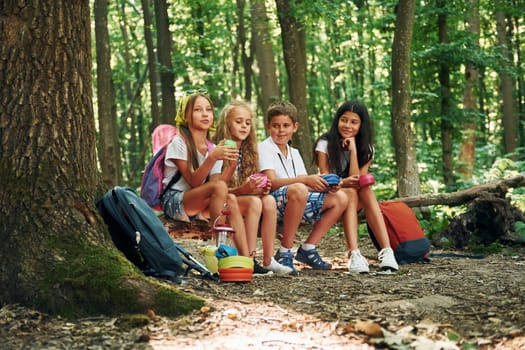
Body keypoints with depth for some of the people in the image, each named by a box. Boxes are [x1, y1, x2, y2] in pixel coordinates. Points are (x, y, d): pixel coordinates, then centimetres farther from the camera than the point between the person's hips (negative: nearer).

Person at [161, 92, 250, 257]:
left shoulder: (212, 148, 12)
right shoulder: (179, 142, -8)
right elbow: (193, 181, -17)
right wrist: (213, 157, -29)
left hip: (199, 205, 7)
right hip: (173, 202, -7)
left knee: (231, 200, -22)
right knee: (219, 187, -29)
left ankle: (246, 258, -26)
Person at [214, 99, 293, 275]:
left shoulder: (247, 151, 12)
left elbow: (250, 186, 11)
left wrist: (261, 188, -12)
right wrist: (243, 189, -28)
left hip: (245, 197, 6)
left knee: (269, 200, -22)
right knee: (254, 202, -32)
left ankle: (268, 260, -21)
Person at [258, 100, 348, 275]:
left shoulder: (294, 153, 21)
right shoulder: (265, 148, -3)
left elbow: (308, 185, 12)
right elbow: (272, 182, -18)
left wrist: (324, 184, -11)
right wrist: (305, 180, -28)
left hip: (299, 202, 8)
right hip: (273, 201, -8)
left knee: (340, 198, -2)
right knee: (298, 190, -39)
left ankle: (308, 249, 1)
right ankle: (285, 252, -27)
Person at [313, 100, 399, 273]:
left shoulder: (367, 149, -1)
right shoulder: (325, 144, -6)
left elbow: (358, 181, -16)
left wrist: (353, 149, -20)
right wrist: (342, 183, -36)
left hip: (356, 202, 2)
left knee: (366, 190, -31)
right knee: (349, 193, -34)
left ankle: (386, 251, -43)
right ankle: (354, 255, -50)